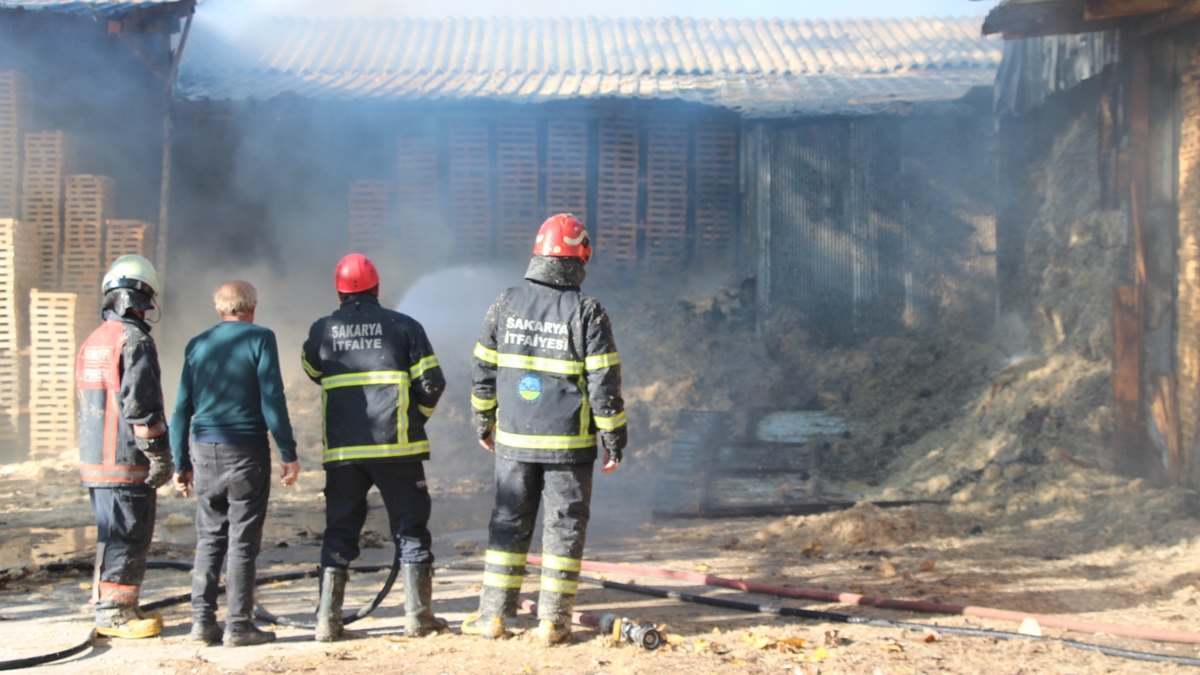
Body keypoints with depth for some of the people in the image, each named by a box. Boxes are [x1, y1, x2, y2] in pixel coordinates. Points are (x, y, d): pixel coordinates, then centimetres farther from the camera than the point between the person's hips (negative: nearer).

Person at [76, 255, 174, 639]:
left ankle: (113, 609, 22)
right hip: (127, 463, -9)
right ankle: (114, 612, 1)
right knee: (128, 538, -2)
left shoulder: (92, 342, 15)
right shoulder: (135, 340, -13)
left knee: (113, 536, 16)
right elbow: (141, 402, -19)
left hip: (95, 460, 9)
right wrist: (160, 455, -15)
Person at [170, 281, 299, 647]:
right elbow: (272, 401, -10)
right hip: (246, 452, -4)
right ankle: (238, 626, 3)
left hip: (204, 451, 4)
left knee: (209, 538, 12)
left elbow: (181, 410, 9)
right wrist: (289, 454, -5)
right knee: (243, 541, 1)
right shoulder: (260, 339, -3)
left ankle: (203, 621, 9)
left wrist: (181, 463, 15)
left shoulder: (197, 345, 10)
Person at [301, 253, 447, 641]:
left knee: (339, 532, 10)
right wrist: (417, 417, 15)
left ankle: (328, 620, 6)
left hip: (341, 450, 2)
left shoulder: (322, 330, 5)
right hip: (396, 447, -2)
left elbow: (313, 372, 24)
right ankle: (417, 616, 7)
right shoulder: (403, 326, 1)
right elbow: (431, 383, -1)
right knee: (410, 529, 7)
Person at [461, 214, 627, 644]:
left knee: (508, 523, 12)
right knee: (564, 527, 6)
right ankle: (553, 620, 7)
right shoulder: (587, 313, -10)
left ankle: (493, 614, 14)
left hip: (513, 440, 3)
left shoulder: (506, 305, 1)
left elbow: (483, 372, 7)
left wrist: (483, 423, 19)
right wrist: (614, 441, -2)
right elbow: (604, 384, -10)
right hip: (569, 444, -3)